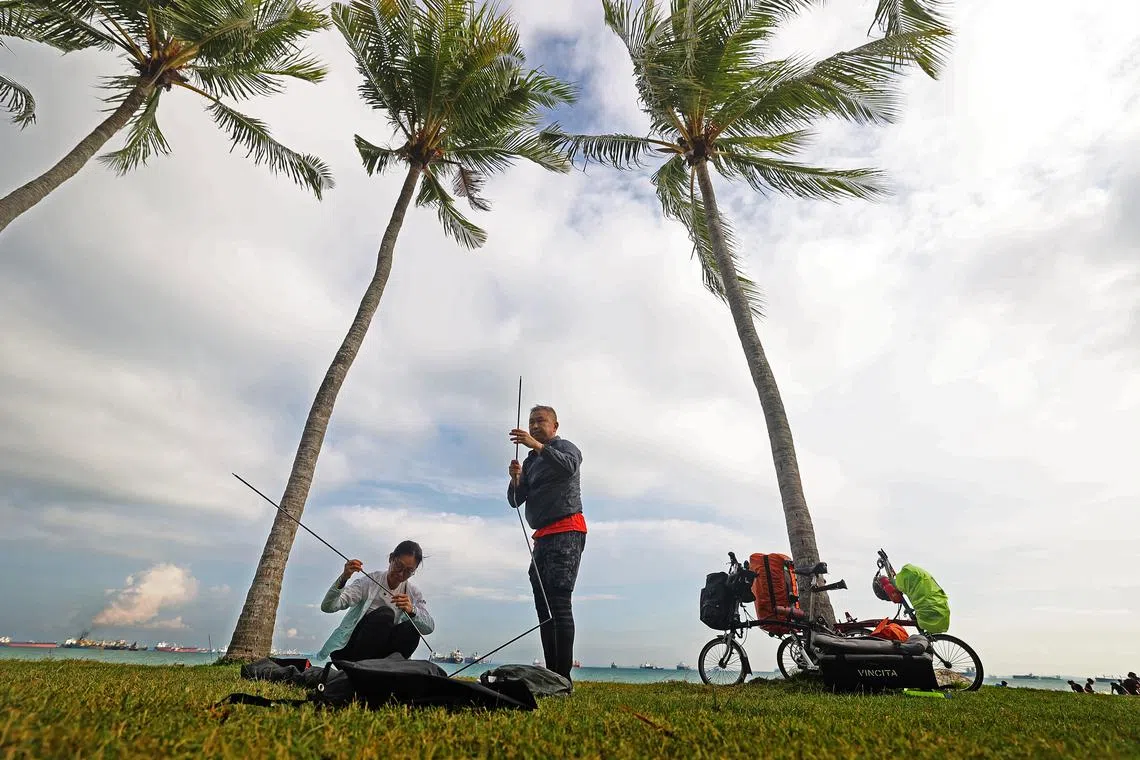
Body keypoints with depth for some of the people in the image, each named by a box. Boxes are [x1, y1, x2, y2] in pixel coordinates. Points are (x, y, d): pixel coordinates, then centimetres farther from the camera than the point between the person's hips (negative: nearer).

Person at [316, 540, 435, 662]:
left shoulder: (413, 593, 3)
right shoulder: (370, 582, -7)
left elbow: (429, 627, -11)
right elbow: (327, 607, -17)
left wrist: (412, 611, -31)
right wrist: (343, 578, -35)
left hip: (382, 654, 3)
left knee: (411, 627, -26)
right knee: (385, 613, -28)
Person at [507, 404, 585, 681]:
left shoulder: (565, 447, 3)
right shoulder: (531, 460, 23)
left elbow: (568, 466, -23)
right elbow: (515, 500, 15)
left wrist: (537, 445, -31)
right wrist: (515, 478, -5)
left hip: (566, 531, -8)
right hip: (543, 537, 8)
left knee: (559, 601, -15)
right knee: (543, 605, 4)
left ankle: (563, 677, -15)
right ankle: (551, 673, 7)